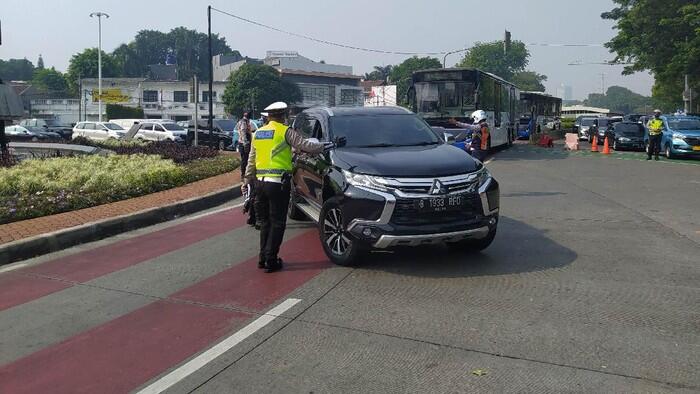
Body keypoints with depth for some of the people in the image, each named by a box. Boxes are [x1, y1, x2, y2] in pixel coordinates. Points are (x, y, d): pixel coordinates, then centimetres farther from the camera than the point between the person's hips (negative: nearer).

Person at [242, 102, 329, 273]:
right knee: (277, 223, 2)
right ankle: (271, 261, 2)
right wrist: (326, 145, 4)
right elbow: (305, 145, -10)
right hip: (277, 183, -6)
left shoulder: (258, 133, 15)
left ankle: (263, 258, 19)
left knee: (265, 222, 16)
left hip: (260, 182, 7)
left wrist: (247, 180, 27)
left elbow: (251, 160, 20)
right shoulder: (285, 131, -5)